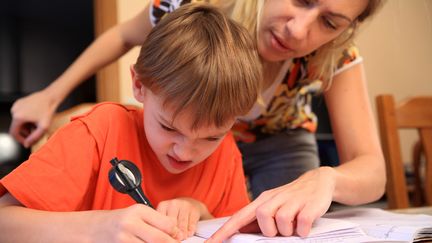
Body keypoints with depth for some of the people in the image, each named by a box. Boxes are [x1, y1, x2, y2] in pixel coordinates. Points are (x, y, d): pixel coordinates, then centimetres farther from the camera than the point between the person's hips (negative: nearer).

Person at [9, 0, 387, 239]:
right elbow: (124, 36, -11)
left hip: (279, 144, 0)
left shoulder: (336, 55, -32)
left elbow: (372, 172, -35)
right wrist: (51, 96, -11)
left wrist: (323, 179, -58)